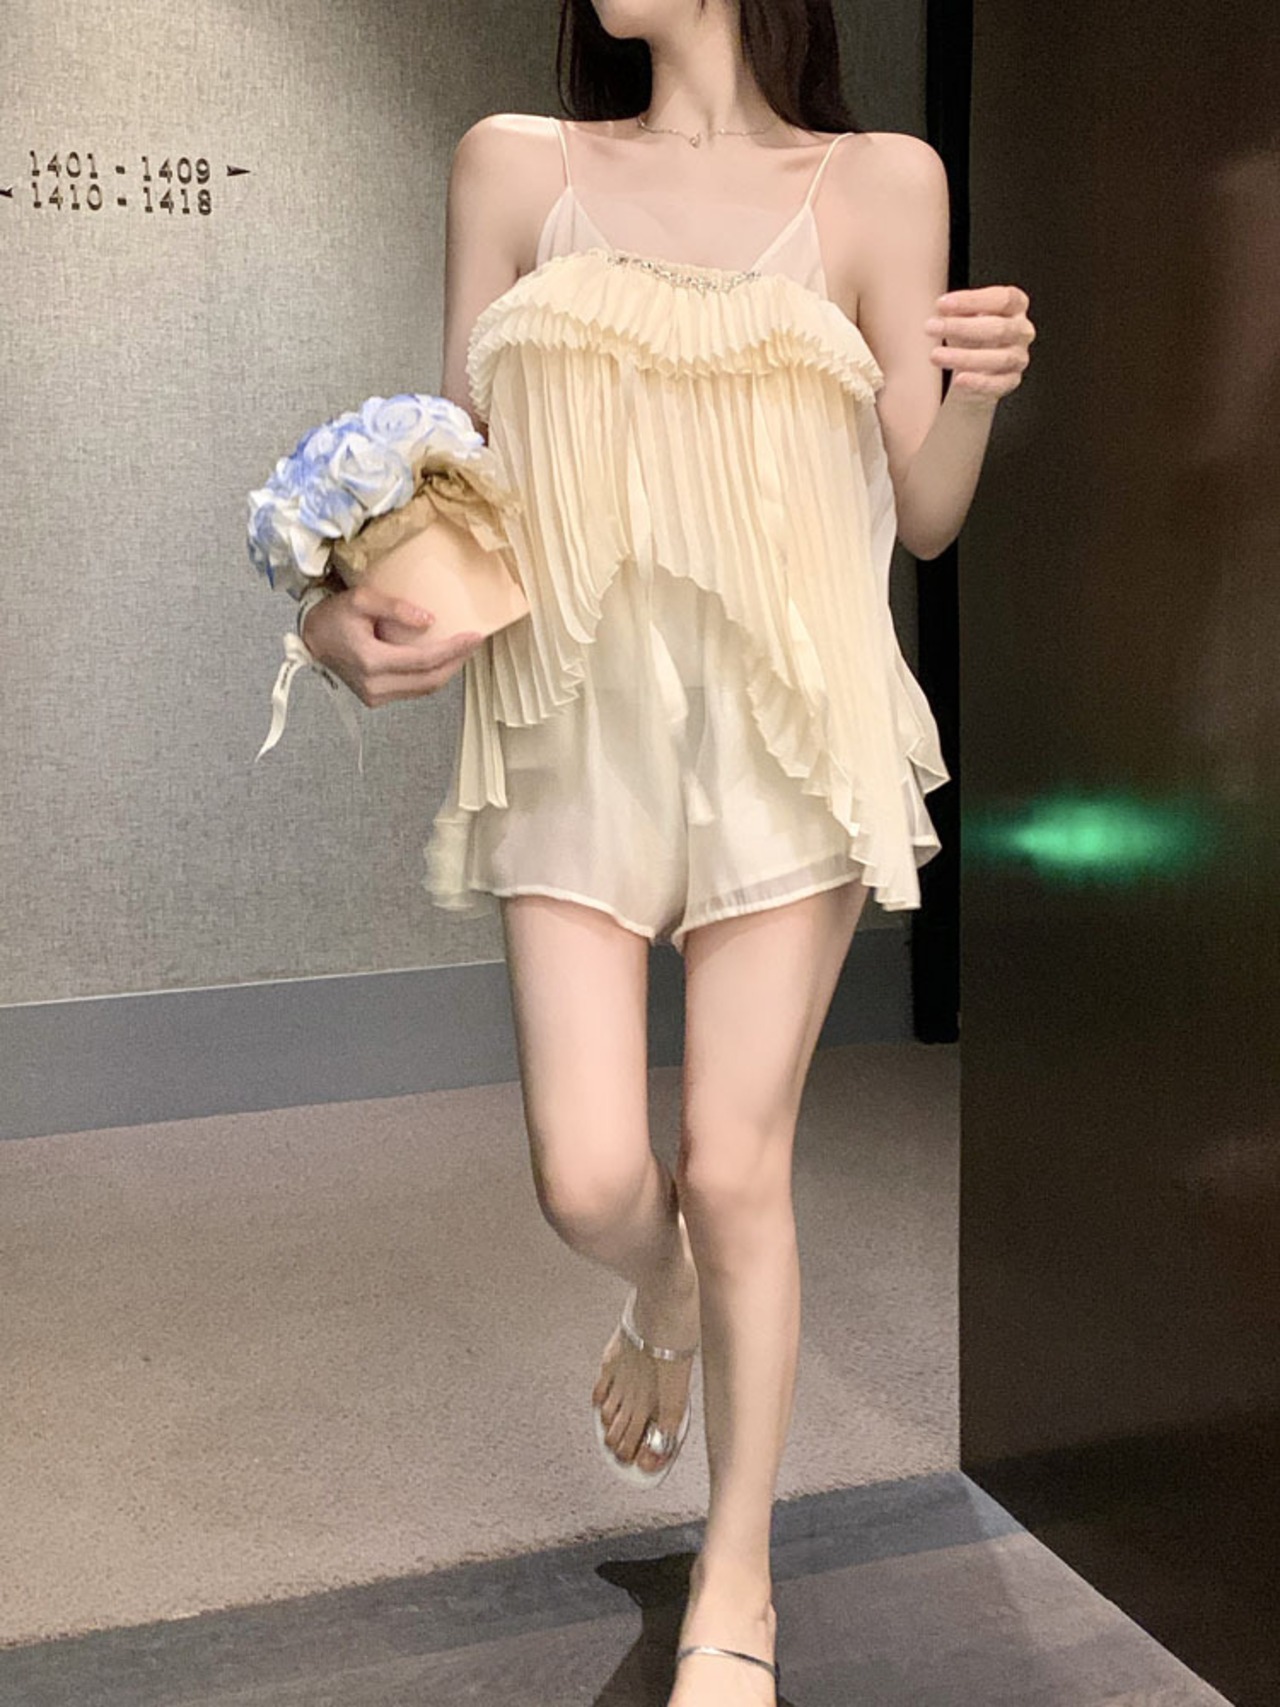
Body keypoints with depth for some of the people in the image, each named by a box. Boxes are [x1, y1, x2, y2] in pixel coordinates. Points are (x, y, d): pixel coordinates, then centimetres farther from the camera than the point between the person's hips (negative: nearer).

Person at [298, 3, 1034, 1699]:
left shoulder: (881, 182, 3)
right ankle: (662, 1307, 38)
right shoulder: (516, 165, 7)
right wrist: (353, 606, -10)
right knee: (588, 1179, -2)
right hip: (578, 725, 1)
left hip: (785, 729, -1)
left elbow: (922, 519, 5)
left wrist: (980, 389, -15)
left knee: (737, 1170, 2)